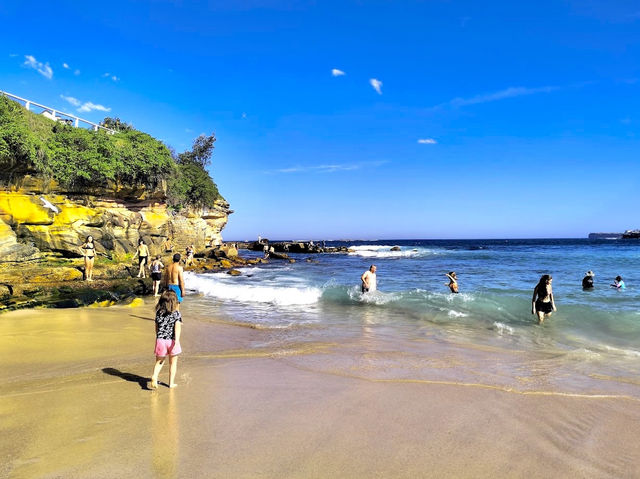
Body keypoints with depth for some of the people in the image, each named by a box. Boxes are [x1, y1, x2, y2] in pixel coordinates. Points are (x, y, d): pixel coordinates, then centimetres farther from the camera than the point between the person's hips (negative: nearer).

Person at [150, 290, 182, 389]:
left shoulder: (158, 313, 3)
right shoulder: (176, 313, -8)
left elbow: (157, 328, 12)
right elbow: (177, 328, -16)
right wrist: (176, 342, -20)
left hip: (160, 340, 2)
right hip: (172, 340, -2)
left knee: (159, 362, 18)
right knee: (173, 363, 15)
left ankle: (154, 376, -7)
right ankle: (171, 383, 21)